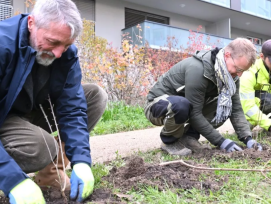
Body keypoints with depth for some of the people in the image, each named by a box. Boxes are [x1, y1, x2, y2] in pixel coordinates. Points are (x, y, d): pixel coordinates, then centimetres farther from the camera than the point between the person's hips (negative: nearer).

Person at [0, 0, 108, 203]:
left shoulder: (67, 53, -14)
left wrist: (81, 161, -26)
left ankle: (51, 170, -4)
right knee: (41, 147, -36)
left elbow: (72, 107, -15)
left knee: (96, 95, -9)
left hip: (33, 111, 6)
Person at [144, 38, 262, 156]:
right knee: (182, 106, -40)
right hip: (158, 105, -7)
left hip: (185, 104, 7)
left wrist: (247, 138, -19)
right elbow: (194, 114, -30)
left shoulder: (230, 75, -8)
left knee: (225, 107, -10)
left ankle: (189, 137, -1)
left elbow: (236, 109, -7)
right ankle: (169, 141, -11)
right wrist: (220, 141, -26)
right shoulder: (198, 69, -32)